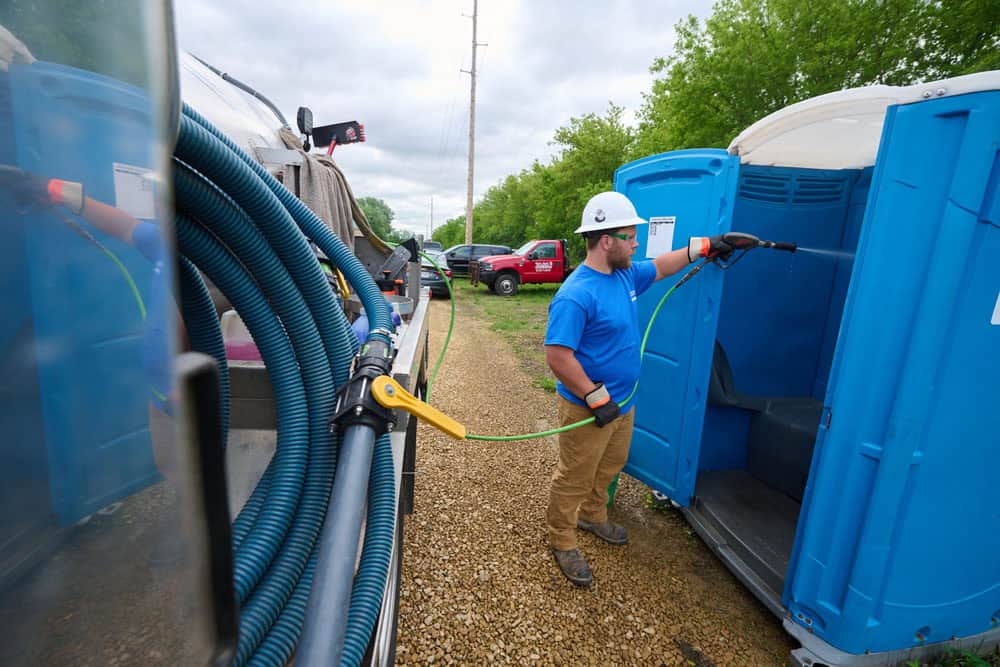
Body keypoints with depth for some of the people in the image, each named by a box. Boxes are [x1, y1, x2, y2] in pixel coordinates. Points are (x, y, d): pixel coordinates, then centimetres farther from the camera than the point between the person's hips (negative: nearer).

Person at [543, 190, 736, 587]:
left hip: (622, 402, 9)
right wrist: (597, 398, -24)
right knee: (574, 479, 9)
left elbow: (659, 268, 22)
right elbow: (557, 357, -29)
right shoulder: (576, 295, -28)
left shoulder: (626, 273, 1)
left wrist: (705, 246, 21)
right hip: (588, 409, -9)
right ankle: (562, 543, 32)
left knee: (610, 466, 27)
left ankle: (592, 515, 51)